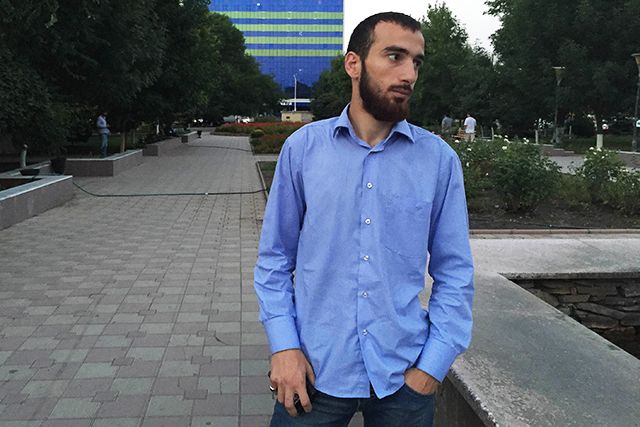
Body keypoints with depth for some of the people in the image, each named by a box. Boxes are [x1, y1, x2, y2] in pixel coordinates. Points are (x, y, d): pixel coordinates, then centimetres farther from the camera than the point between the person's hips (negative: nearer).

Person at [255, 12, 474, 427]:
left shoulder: (440, 159, -3)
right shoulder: (303, 147, -4)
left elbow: (455, 273, 0)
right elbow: (274, 257, 1)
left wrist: (433, 366, -5)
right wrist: (284, 346, -6)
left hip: (404, 377, 1)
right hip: (314, 372, 0)